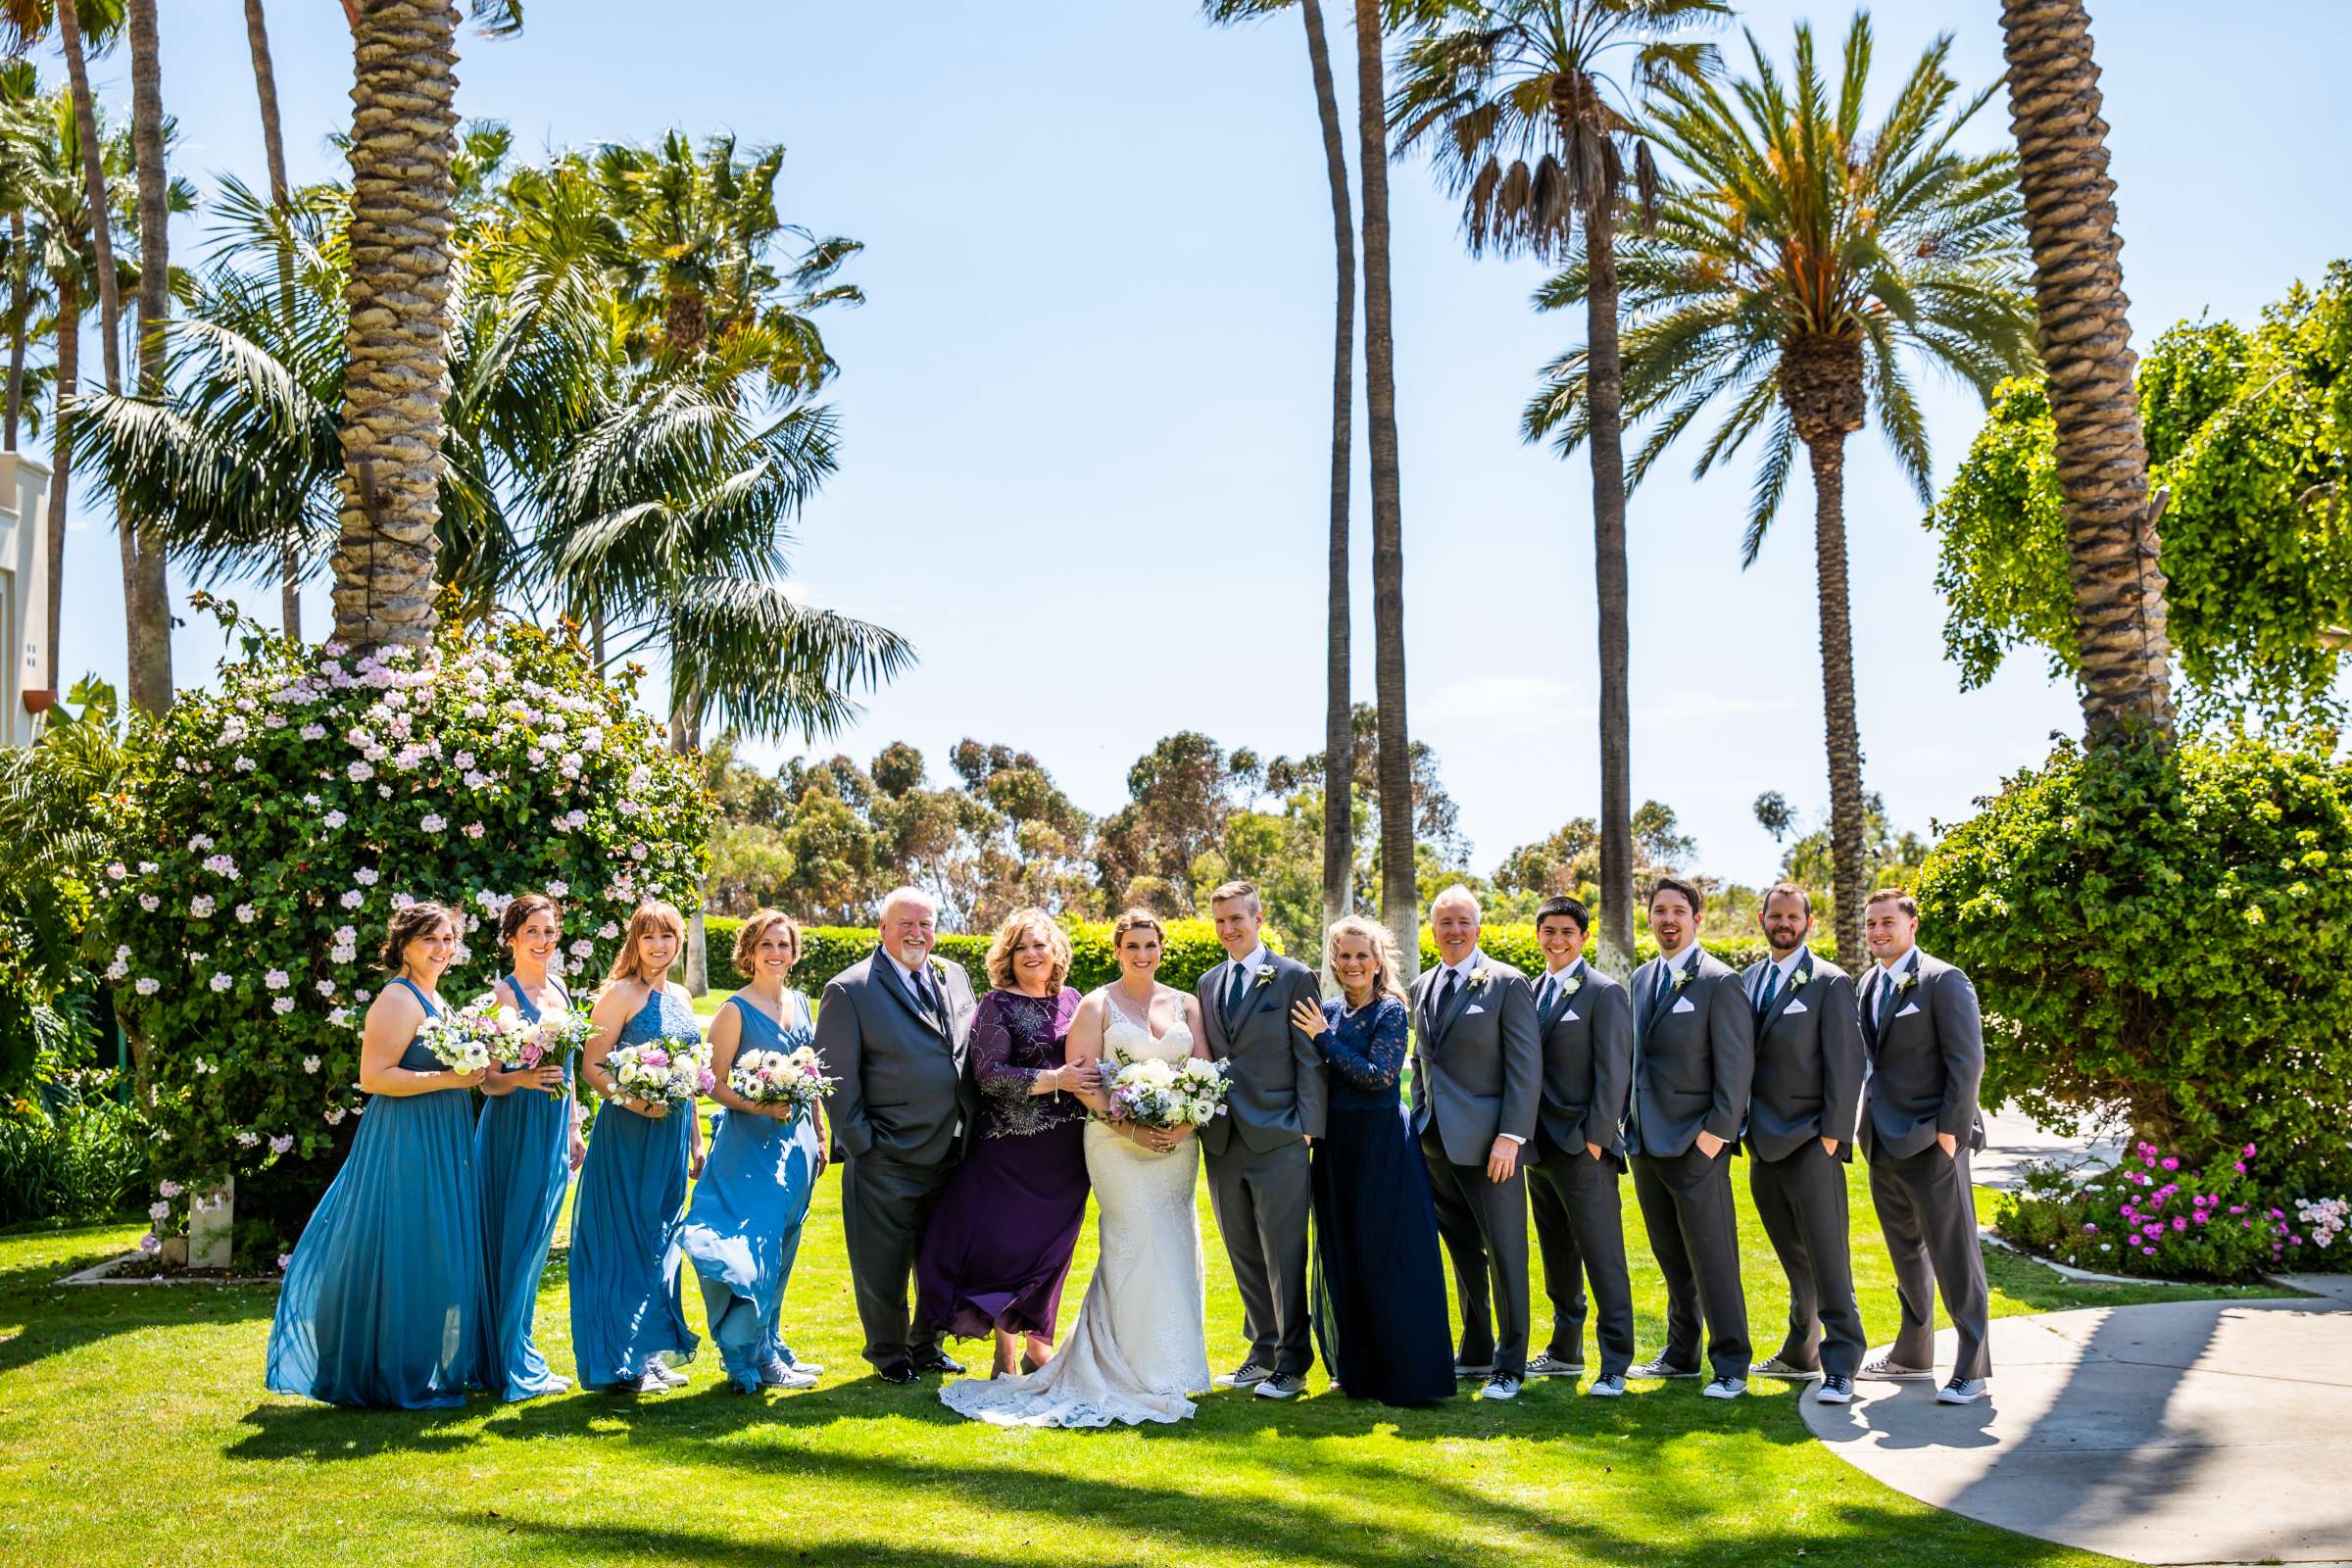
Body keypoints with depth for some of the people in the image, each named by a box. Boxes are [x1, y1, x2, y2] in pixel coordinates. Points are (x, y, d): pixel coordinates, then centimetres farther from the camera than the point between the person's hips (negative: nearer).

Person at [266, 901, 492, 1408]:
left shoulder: (433, 998, 15)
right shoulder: (399, 1000, -15)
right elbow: (373, 1077, -21)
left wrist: (475, 1068, 8)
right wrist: (450, 1078, -23)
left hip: (438, 1147, 10)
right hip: (405, 1145, -10)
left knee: (439, 1258, 15)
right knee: (407, 1258, -3)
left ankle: (438, 1367, 25)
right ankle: (403, 1380, 8)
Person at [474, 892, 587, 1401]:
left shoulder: (557, 987, 12)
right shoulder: (504, 994, -11)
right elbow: (488, 1080, -13)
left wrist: (573, 1127, 19)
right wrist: (522, 1079, -33)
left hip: (554, 1129, 7)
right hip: (515, 1128, -7)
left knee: (536, 1243, 12)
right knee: (517, 1243, -2)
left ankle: (517, 1354, 22)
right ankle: (517, 1366, 5)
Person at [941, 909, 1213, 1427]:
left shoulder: (1186, 1004, 12)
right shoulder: (1097, 1006, 1)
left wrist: (1185, 1122, -8)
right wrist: (1129, 1128, -16)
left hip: (1178, 1143, 4)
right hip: (1118, 1143, -4)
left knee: (1176, 1245, 6)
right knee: (1136, 1242, -9)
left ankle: (1172, 1363, 19)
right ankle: (1141, 1370, 0)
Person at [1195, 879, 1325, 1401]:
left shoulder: (1294, 978, -2)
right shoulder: (1208, 984, 14)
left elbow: (1311, 1059, -5)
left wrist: (1306, 1127, -10)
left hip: (1277, 1142, -6)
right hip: (1223, 1142, 6)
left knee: (1284, 1257, -2)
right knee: (1244, 1257, 13)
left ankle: (1292, 1363, 9)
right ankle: (1263, 1350, 25)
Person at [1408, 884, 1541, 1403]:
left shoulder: (1507, 984, -7)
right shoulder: (1422, 988, 12)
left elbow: (1526, 1066, -11)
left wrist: (1511, 1135, -17)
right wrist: (1420, 1121, 13)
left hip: (1488, 1143, -6)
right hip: (1436, 1142, 6)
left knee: (1506, 1256, 1)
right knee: (1463, 1255, 15)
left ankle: (1510, 1365, 11)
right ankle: (1475, 1352, 27)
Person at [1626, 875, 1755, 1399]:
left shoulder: (1720, 982, -9)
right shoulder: (1642, 978, 13)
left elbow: (1737, 1064, -12)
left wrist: (1717, 1131, -17)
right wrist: (1630, 1121, 13)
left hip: (1696, 1144, -7)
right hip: (1646, 1141, 7)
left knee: (1713, 1259, -2)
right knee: (1672, 1259, 16)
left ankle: (1731, 1366, 7)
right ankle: (1682, 1354, 27)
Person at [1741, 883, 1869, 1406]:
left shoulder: (1831, 983, -5)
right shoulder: (1747, 981, 12)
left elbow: (1846, 1063, -8)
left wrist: (1832, 1135, -13)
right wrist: (1743, 1127, 9)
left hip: (1810, 1145, -6)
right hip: (1763, 1143, 6)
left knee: (1828, 1261, -4)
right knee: (1795, 1262, 15)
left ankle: (1840, 1367, -1)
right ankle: (1801, 1353, 25)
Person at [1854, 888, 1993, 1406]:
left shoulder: (1943, 981, -10)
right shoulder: (1871, 984, 14)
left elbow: (1967, 1060, -14)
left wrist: (1950, 1129, -17)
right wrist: (1868, 1123, 12)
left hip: (1931, 1143, -8)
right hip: (1884, 1144, 8)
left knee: (1953, 1256, -2)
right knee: (1906, 1254, 17)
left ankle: (1971, 1369, 6)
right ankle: (1913, 1355, 28)